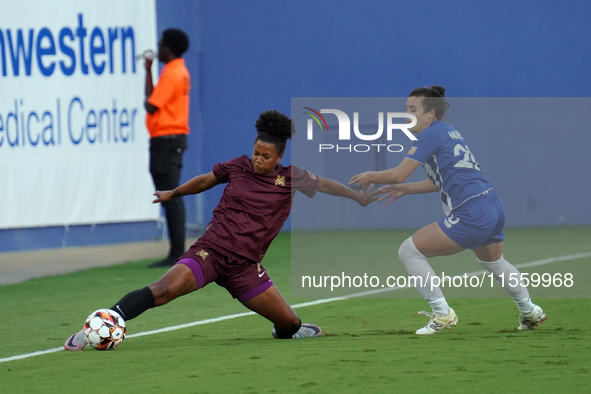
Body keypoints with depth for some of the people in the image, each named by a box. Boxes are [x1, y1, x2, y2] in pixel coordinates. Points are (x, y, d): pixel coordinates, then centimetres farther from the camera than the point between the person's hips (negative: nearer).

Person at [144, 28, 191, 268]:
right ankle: (177, 253, 14)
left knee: (171, 199, -10)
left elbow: (151, 106, -18)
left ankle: (177, 254, -12)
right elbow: (154, 98, 16)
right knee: (171, 198, 12)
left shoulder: (171, 74, -15)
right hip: (173, 139, 11)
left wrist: (146, 102, 4)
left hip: (166, 139, -11)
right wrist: (148, 70, 17)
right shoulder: (179, 71, 17)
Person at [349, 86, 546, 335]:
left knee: (409, 251, -6)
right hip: (493, 207, 10)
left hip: (471, 216, -10)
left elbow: (399, 174, -14)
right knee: (493, 262, 37)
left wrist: (371, 177, 4)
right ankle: (529, 312, 49)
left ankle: (442, 314, -3)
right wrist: (403, 190, 26)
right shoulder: (449, 132, 19)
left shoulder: (432, 133, -9)